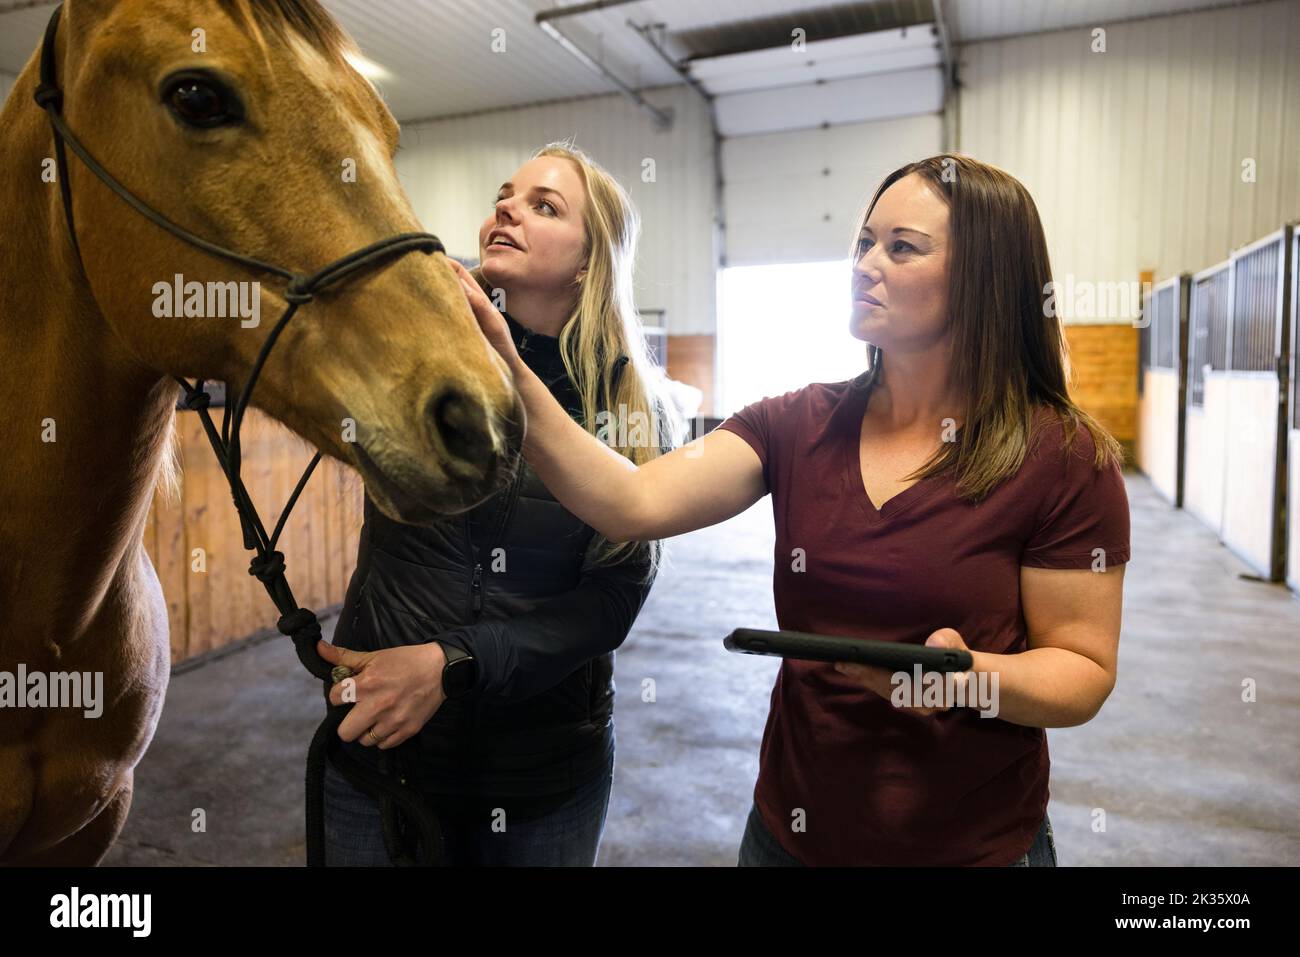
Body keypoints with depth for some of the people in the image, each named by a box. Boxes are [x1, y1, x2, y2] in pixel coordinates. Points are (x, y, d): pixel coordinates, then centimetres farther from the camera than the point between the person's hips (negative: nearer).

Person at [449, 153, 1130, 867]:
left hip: (973, 843, -2)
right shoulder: (797, 426, -5)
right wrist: (512, 377, -29)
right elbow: (635, 505, -18)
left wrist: (972, 677, -29)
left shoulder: (1063, 458, -13)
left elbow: (1085, 671, -9)